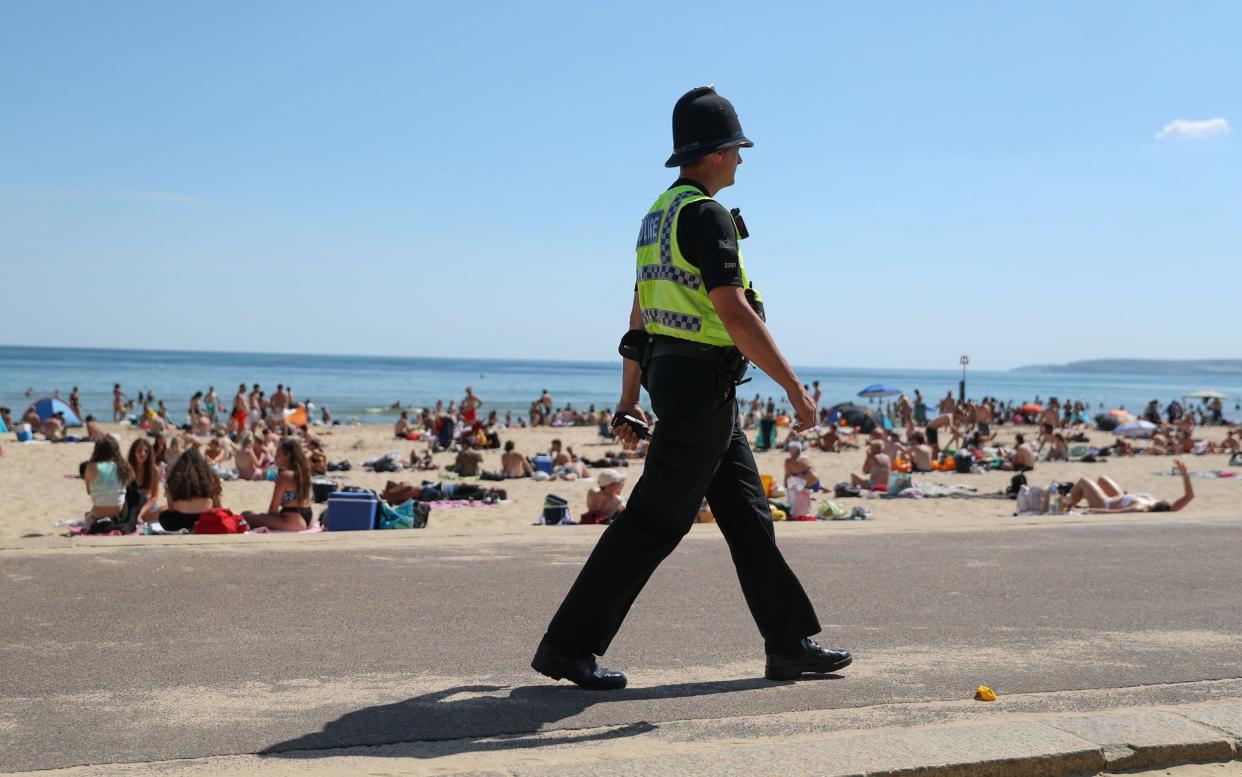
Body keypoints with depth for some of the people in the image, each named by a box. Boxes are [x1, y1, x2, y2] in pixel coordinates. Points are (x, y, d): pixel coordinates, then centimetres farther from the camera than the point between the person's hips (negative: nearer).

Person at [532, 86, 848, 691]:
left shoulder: (658, 215, 16)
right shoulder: (705, 215, -15)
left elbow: (639, 314, 18)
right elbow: (733, 311, -24)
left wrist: (629, 398, 21)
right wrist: (795, 387, -22)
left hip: (671, 374, 10)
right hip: (701, 384, -10)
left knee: (748, 514, 13)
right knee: (654, 522, -5)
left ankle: (789, 645, 20)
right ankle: (567, 645, 1)